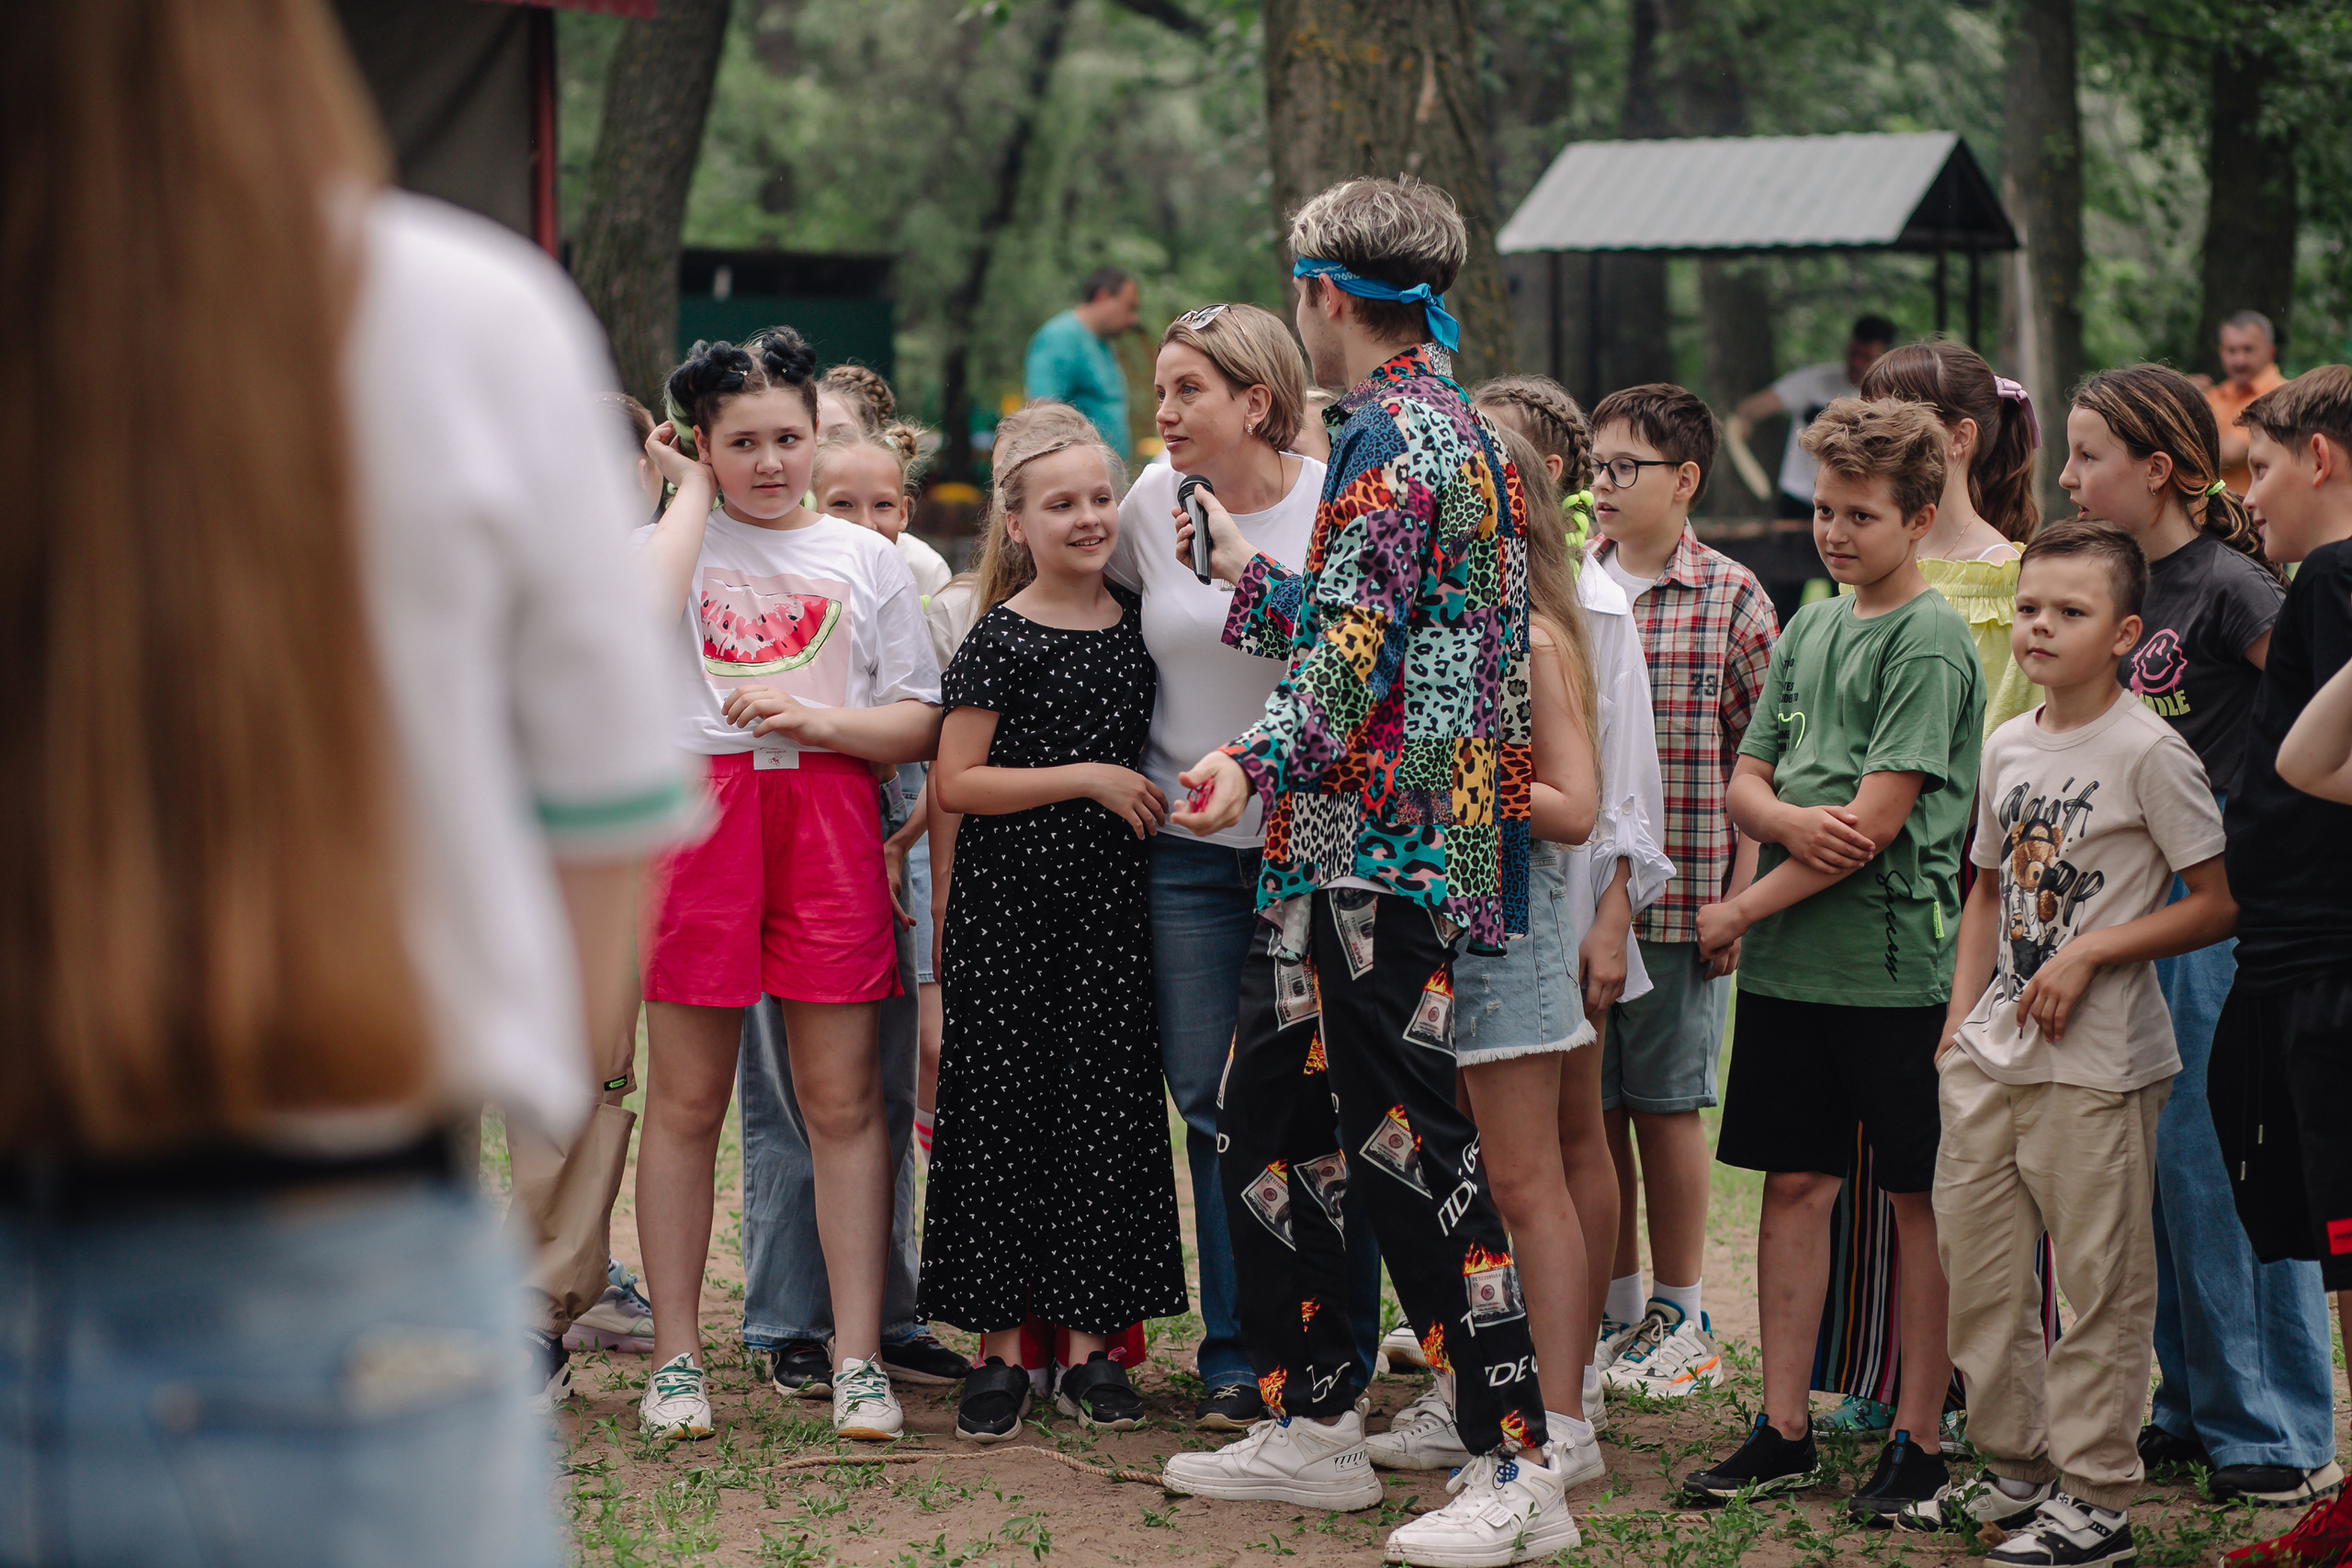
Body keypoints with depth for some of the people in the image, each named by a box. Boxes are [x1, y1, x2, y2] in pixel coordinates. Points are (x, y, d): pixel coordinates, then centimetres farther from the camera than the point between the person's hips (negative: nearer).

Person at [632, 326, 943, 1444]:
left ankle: (857, 1356, 3)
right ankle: (676, 1354, 10)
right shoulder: (666, 542, 10)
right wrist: (692, 493, -3)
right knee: (686, 1098, 2)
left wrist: (810, 718, -9)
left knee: (842, 1098, -1)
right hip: (697, 808, -1)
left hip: (826, 813, 1)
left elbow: (919, 724, 8)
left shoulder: (863, 558, 13)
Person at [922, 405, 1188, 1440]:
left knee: (1107, 1110, 4)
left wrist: (1147, 795, 4)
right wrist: (1088, 778, -14)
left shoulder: (1137, 624, 8)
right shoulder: (1002, 638, -6)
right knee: (1002, 1111, -1)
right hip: (1008, 901, -4)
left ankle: (1090, 1342, 12)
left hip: (1111, 900, 4)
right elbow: (956, 782, -10)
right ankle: (999, 1346, 7)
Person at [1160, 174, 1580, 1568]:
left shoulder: (1391, 435, -13)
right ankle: (1313, 1422, 23)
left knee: (1409, 1138, -9)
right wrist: (1251, 576, 32)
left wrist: (1258, 762, -24)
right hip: (1351, 857, 10)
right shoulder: (1456, 427, 18)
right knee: (1267, 1117, 15)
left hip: (1377, 849, -10)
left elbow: (1354, 650, -21)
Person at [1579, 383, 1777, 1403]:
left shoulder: (1729, 598, -2)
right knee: (1590, 1108, 8)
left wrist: (1740, 892, -8)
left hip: (1679, 895, -4)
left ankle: (1679, 1317, 15)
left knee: (1665, 1106, 3)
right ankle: (1617, 1307, 20)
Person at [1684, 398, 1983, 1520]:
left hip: (1897, 963, -7)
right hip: (1788, 961, 7)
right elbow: (1745, 783, 12)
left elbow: (1879, 820, -15)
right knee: (1794, 1182, 9)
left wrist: (1739, 911, -10)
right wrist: (1788, 818, -12)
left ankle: (1919, 1439, 9)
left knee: (1917, 1197, 2)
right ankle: (1784, 1430, 15)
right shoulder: (1807, 630, 13)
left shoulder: (1930, 641, -9)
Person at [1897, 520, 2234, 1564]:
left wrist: (2089, 953, -15)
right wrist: (1960, 1018, 11)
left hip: (2096, 1062, -7)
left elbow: (2224, 899, -11)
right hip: (1992, 1057, 7)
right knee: (1975, 1269, 12)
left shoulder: (2147, 752, -11)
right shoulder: (2008, 746, 9)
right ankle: (2014, 1468, 26)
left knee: (2099, 1280, 0)